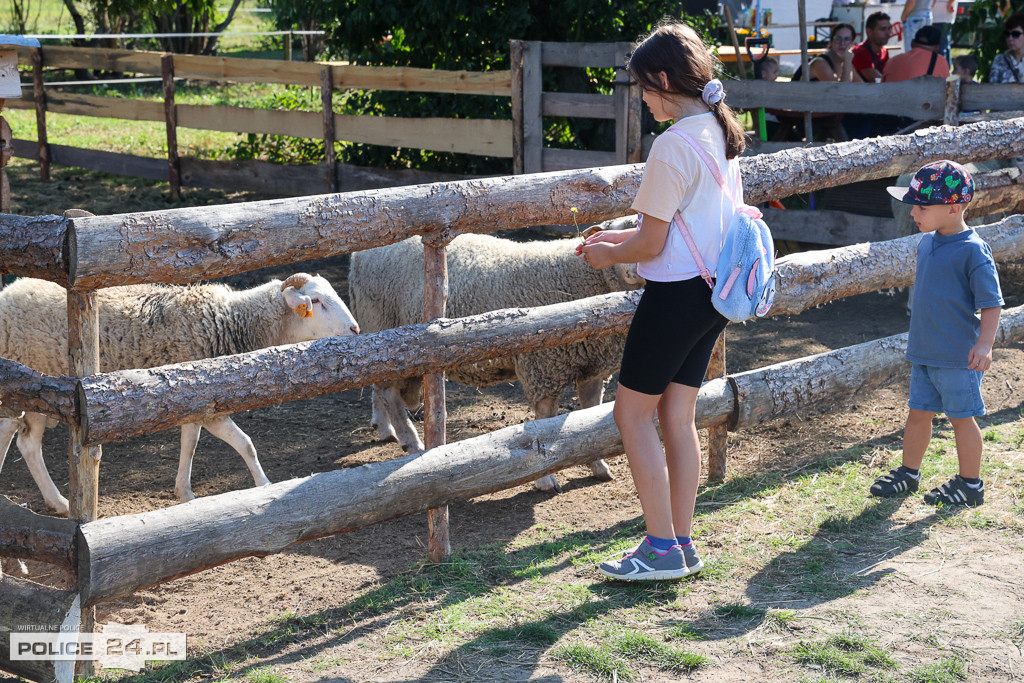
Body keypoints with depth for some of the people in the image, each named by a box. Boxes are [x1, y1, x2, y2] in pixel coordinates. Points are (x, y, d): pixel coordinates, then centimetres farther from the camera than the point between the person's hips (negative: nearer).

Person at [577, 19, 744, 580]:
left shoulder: (673, 145, -19)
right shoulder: (723, 135, 10)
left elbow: (653, 243, -17)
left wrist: (610, 255, 3)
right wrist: (619, 237, 19)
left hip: (676, 295, -9)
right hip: (714, 290, 9)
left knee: (632, 413, 3)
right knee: (677, 416, 13)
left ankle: (662, 548, 5)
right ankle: (681, 544, 19)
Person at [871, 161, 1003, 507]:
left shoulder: (972, 250, -17)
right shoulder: (926, 242, 7)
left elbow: (991, 303, -16)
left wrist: (984, 344, -26)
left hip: (958, 358, -7)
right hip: (924, 353, 7)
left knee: (961, 417, 5)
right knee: (918, 412, 15)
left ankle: (970, 484, 20)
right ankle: (908, 473, 30)